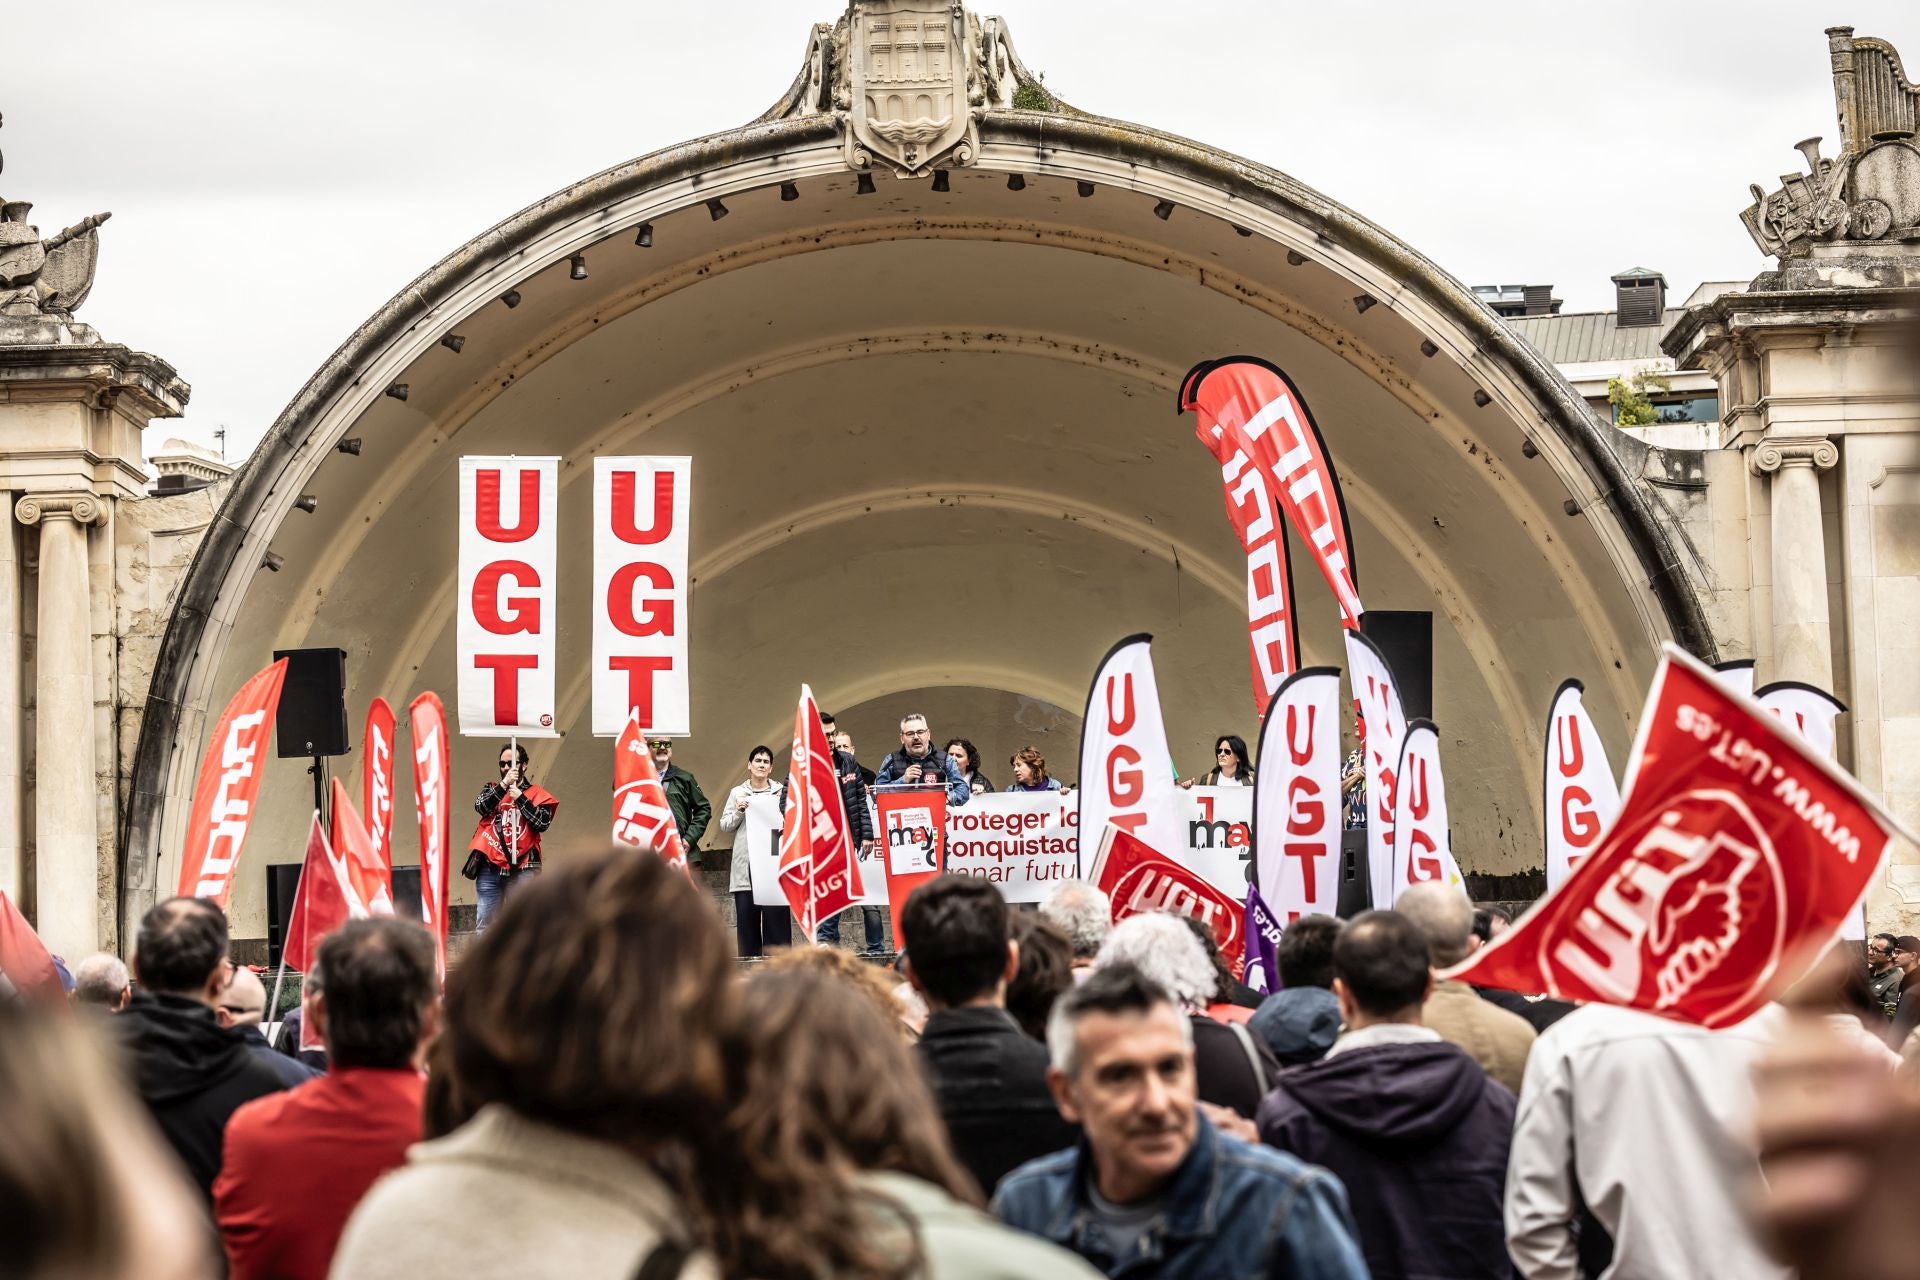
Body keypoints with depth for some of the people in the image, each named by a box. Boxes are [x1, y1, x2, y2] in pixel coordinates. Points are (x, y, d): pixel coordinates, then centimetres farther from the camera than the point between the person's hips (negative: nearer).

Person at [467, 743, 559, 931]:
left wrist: (520, 798, -10)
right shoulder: (492, 789, 16)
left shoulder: (536, 793, 8)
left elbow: (543, 823, -6)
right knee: (484, 923, 4)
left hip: (522, 869, -3)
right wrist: (504, 785, -15)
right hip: (490, 867, 3)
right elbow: (481, 807, -5)